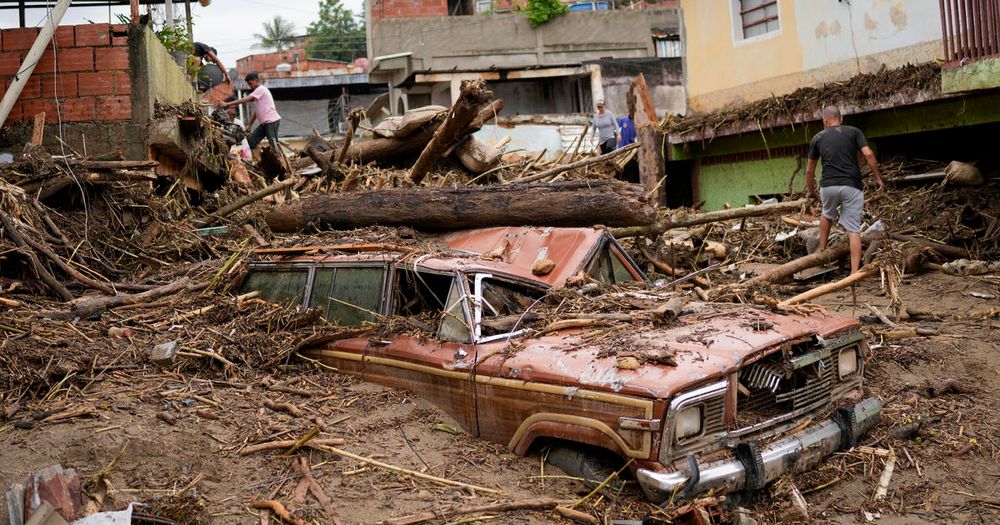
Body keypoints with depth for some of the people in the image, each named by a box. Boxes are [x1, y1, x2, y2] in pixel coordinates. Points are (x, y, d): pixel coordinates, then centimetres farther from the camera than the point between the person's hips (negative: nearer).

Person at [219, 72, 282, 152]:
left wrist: (227, 104, -20)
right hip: (265, 122, 10)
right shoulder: (258, 92, 22)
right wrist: (249, 125, 17)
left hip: (272, 121, -10)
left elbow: (245, 100, -18)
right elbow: (256, 112, 22)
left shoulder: (261, 89, -9)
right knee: (250, 141, 6)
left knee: (274, 145, -12)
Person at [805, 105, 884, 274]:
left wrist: (811, 191, 31)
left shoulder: (818, 138, 14)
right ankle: (854, 271, -5)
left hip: (828, 186, 1)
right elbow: (868, 154, -4)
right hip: (852, 186, -1)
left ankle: (822, 252, 31)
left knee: (827, 216, 31)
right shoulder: (854, 132, 10)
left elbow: (809, 170, 18)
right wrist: (878, 177, 5)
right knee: (853, 230, 1)